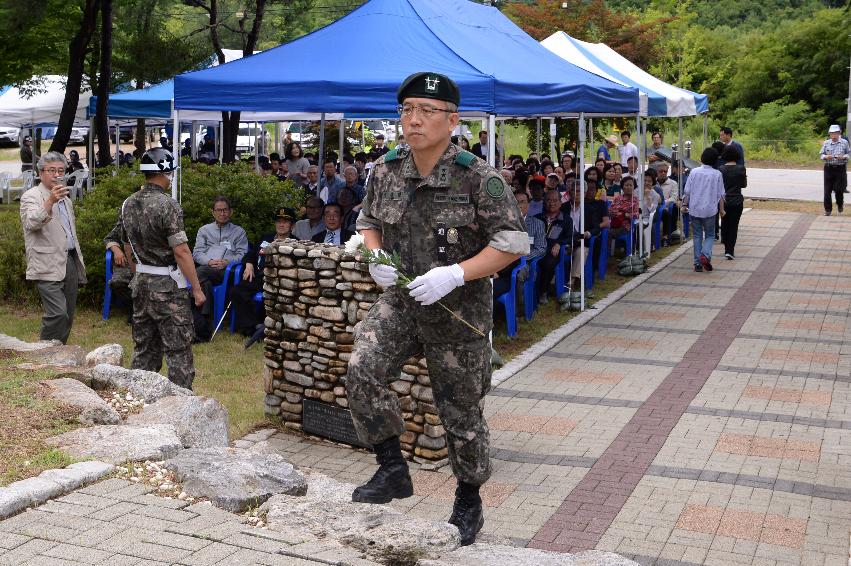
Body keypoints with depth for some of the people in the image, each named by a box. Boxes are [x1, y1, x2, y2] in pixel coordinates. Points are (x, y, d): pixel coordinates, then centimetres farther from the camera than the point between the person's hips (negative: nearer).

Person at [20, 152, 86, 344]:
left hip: (70, 263, 8)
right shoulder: (31, 196, -3)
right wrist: (51, 201, -36)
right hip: (48, 267, -8)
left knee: (68, 316, 7)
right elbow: (32, 223, -23)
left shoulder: (65, 199, 22)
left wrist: (79, 263, 23)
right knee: (58, 314, -17)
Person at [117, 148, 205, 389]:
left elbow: (128, 249, 15)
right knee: (178, 351, -2)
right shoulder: (167, 205, -17)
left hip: (140, 284, 8)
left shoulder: (128, 204, 7)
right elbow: (181, 252, -19)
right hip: (168, 287, -8)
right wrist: (197, 288, -14)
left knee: (144, 348, 15)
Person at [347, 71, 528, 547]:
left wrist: (455, 275, -26)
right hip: (400, 301, 4)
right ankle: (393, 470, 2)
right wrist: (375, 258, -6)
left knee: (461, 412, 9)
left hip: (459, 311, -4)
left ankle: (469, 504, 31)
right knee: (363, 373, -18)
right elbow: (368, 220, 16)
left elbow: (513, 242, -15)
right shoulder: (386, 171, -1)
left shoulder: (479, 178, -17)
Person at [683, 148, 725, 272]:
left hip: (694, 209, 1)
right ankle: (705, 255, -14)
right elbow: (720, 194, -2)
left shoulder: (694, 172, -3)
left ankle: (698, 263, 7)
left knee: (697, 235, 11)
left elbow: (687, 191, 0)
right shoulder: (717, 174, -4)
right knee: (710, 235, 12)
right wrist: (721, 209, 8)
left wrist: (685, 204, 12)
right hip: (710, 210, -1)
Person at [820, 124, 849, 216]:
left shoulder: (844, 142, 3)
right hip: (829, 168, 1)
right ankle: (828, 209, 9)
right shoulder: (826, 143, 6)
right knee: (827, 190, 0)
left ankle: (840, 204, 28)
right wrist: (826, 157, -13)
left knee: (838, 189, -2)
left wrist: (843, 157, -14)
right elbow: (821, 155, 8)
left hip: (840, 168, -1)